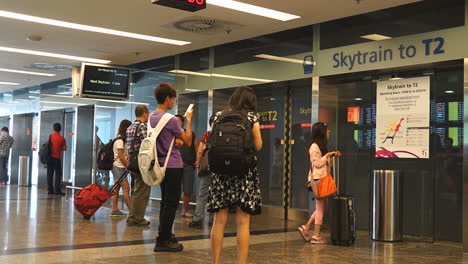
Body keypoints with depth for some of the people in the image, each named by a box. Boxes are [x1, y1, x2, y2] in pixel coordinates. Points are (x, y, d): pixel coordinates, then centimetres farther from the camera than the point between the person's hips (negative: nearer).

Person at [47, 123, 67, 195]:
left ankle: (50, 189, 9)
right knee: (58, 174, 1)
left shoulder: (50, 136, 1)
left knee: (50, 174, 8)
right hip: (57, 158, -3)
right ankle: (57, 190, -4)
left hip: (50, 157, 3)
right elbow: (65, 148, -2)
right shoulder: (62, 138, -7)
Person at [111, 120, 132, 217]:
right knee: (126, 188, -11)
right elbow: (121, 156, -17)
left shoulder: (121, 140, 15)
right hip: (119, 167, -10)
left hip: (117, 168, 10)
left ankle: (115, 210, 9)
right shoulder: (120, 141, -13)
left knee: (116, 189, 8)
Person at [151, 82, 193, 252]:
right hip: (173, 165, -9)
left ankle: (165, 235, 24)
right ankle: (162, 241, -1)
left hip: (161, 165, 9)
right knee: (171, 203, -3)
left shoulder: (152, 117, 9)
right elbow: (188, 141, -9)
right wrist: (189, 121, -3)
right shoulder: (170, 120, -18)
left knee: (166, 202, 17)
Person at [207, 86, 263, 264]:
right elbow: (258, 146, -1)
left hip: (220, 171, 3)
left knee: (219, 221, 6)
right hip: (244, 172, -3)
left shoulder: (218, 116, 6)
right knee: (243, 222, 0)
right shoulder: (252, 116, -1)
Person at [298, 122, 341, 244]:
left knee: (323, 206, 12)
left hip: (323, 179, 10)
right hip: (318, 179, -10)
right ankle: (316, 236, 1)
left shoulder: (321, 146, 20)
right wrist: (327, 155, -11)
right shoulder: (314, 146, -11)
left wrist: (332, 156, 11)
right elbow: (317, 163, -17)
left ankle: (306, 228, 15)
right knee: (320, 206, -5)